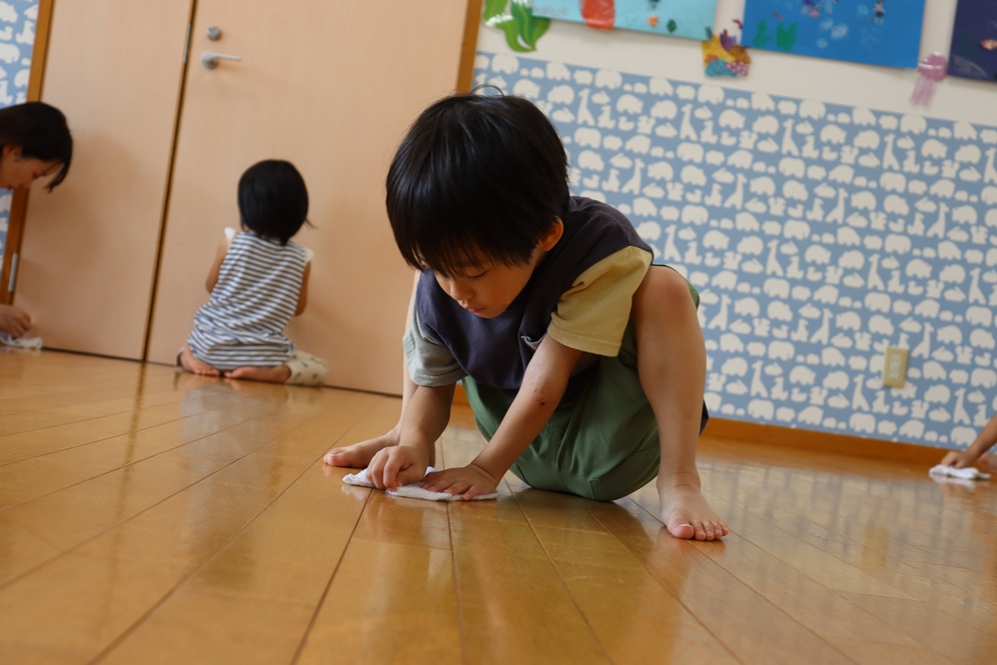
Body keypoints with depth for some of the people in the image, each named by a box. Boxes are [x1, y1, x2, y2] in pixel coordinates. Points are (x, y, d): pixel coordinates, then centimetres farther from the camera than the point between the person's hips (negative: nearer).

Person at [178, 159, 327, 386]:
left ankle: (189, 357, 0)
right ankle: (269, 372, -9)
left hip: (212, 347, 2)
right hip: (262, 355, -2)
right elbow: (297, 308, 11)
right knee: (318, 368, 18)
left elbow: (211, 286, 11)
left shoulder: (230, 242, -4)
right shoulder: (301, 258, -2)